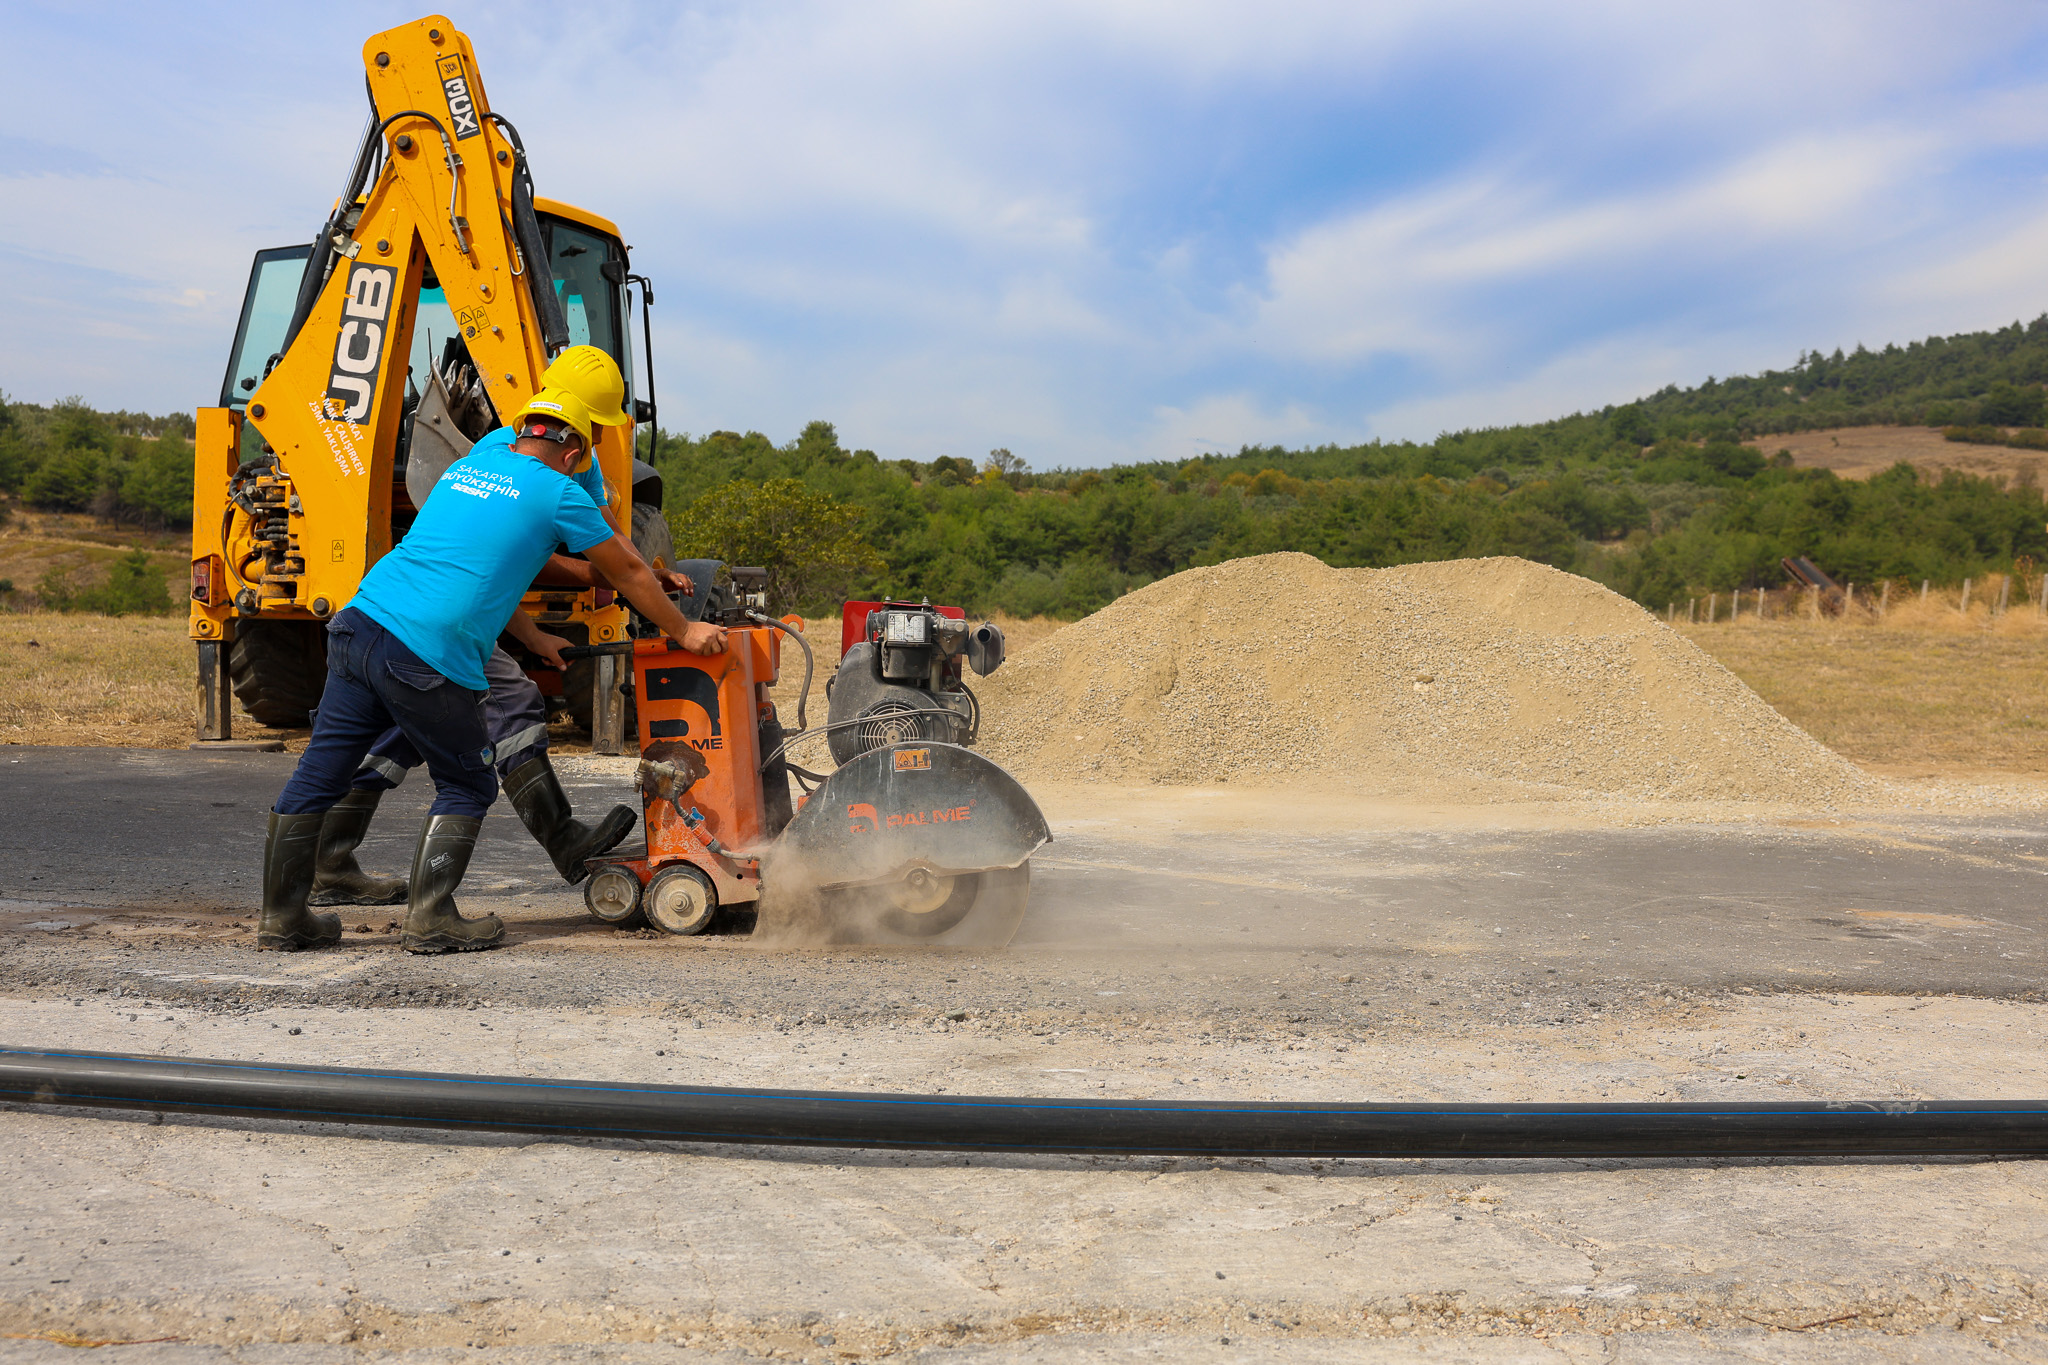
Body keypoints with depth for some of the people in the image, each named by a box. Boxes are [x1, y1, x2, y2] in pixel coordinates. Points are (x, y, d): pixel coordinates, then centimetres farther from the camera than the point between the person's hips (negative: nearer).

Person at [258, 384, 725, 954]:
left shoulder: (468, 465, 22)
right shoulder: (557, 491, 2)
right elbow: (628, 572, 11)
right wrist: (683, 631, 23)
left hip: (359, 622, 7)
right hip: (427, 661, -7)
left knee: (317, 775, 12)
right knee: (467, 787, 10)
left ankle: (280, 917, 23)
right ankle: (429, 919, 7)